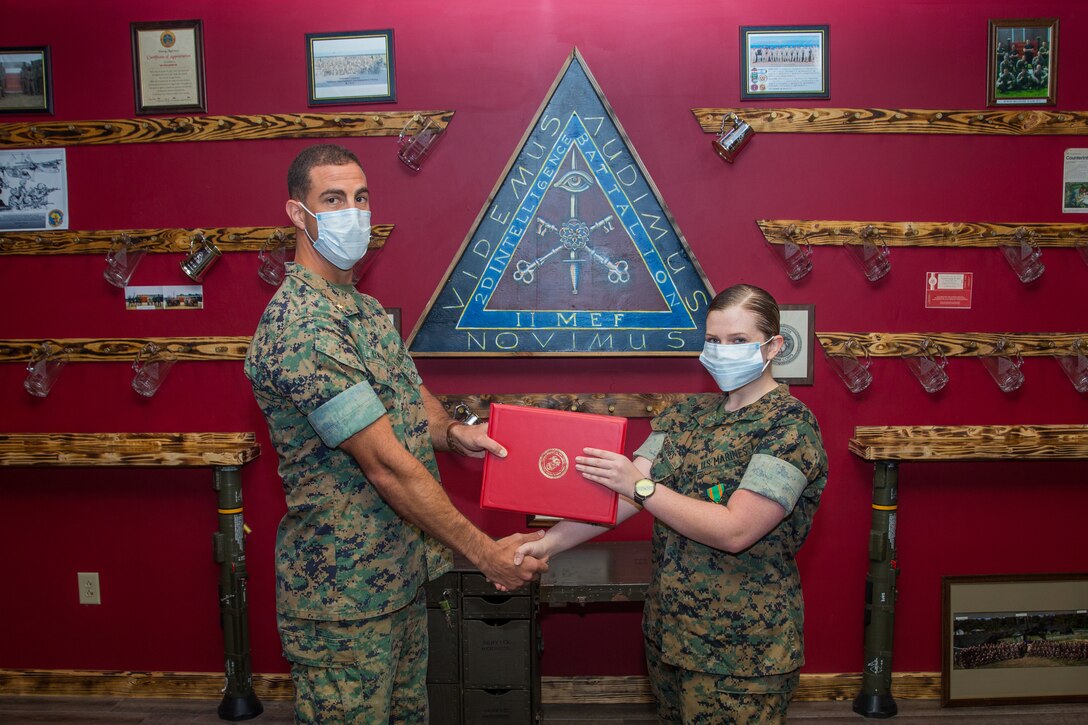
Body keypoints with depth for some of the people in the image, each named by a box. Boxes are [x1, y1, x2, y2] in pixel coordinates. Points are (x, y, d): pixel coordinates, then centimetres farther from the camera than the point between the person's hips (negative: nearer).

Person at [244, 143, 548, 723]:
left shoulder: (366, 308, 9)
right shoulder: (301, 327, -23)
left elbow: (407, 394, 16)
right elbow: (385, 464, -25)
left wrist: (451, 433, -8)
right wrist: (485, 553, -20)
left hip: (403, 574, 9)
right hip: (344, 589, -9)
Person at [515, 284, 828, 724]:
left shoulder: (789, 425, -14)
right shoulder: (688, 415, 5)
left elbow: (735, 530, -23)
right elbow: (619, 494, -3)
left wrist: (640, 485, -23)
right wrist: (548, 542, -14)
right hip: (667, 633, 6)